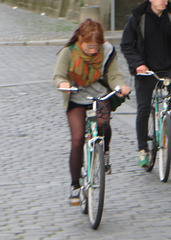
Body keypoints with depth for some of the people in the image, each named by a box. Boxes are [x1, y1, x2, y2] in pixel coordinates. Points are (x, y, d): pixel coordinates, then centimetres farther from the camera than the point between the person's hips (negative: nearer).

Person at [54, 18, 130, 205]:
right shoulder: (68, 53, -16)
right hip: (76, 100, -1)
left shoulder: (107, 51, -11)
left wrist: (120, 86, -32)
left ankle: (104, 151, 9)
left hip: (100, 96, 2)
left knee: (103, 123, -27)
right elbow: (58, 76, -15)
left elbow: (113, 76, -10)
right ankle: (75, 185, 2)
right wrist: (62, 83, -39)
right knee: (77, 140, -11)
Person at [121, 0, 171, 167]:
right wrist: (137, 64, -13)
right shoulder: (137, 18, -4)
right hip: (145, 71, -1)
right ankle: (143, 150, 8)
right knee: (143, 110, -3)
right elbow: (126, 45, 0)